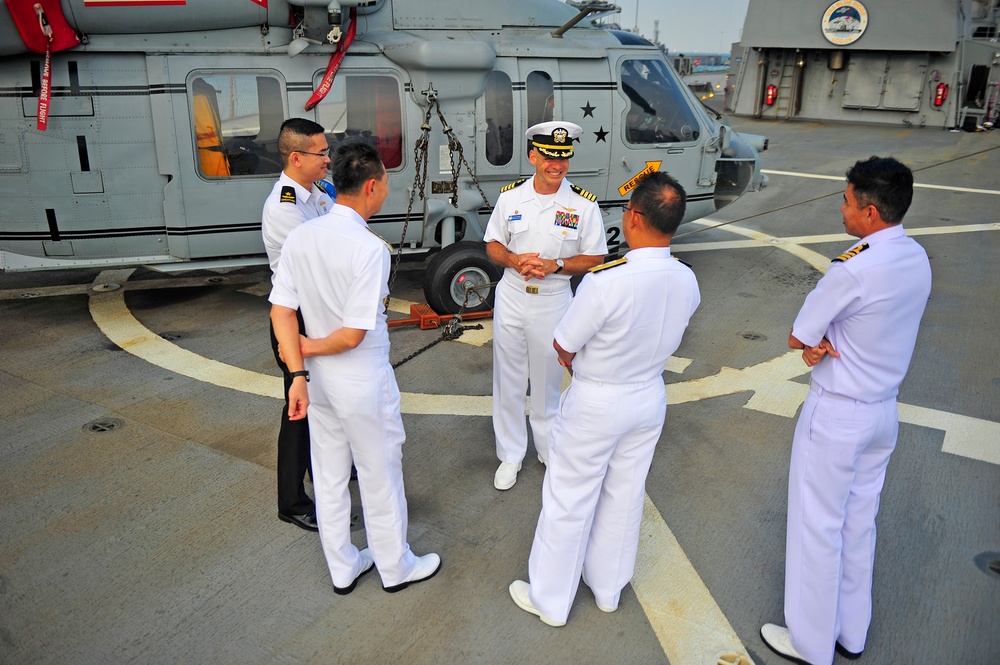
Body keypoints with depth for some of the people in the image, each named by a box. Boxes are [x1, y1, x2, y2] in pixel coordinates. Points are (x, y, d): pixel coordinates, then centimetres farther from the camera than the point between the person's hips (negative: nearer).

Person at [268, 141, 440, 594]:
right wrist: (311, 347, -7)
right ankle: (395, 567, 35)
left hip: (318, 378, 7)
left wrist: (298, 373, -6)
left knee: (328, 475, 20)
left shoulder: (300, 236, -5)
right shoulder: (370, 249, -25)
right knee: (379, 475, 13)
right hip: (364, 382, -6)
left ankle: (342, 568, 39)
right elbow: (352, 335, -25)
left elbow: (281, 310, -5)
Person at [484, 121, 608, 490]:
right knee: (508, 380, 12)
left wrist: (556, 265, -20)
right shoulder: (510, 196, -3)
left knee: (547, 381, 15)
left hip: (553, 301, -2)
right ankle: (511, 455, 29)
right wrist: (514, 260, -16)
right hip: (511, 297, 2)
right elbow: (493, 245, 6)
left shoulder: (584, 205, -9)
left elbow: (595, 259, -4)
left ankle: (548, 448, 38)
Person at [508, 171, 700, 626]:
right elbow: (664, 337, 4)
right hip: (650, 398, 6)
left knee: (569, 501, 12)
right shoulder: (687, 281, -11)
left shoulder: (606, 281, -30)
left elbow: (563, 349, -18)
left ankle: (550, 600, 31)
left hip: (596, 404, -6)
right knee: (625, 497, 22)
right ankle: (608, 589, 43)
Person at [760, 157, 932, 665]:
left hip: (836, 415, -8)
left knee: (817, 526, 8)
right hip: (883, 411, 8)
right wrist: (828, 343, -10)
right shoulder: (918, 260, 0)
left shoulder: (853, 269, -26)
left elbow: (796, 337, -17)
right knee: (859, 522, 20)